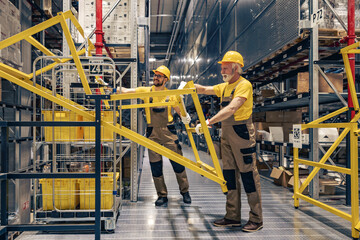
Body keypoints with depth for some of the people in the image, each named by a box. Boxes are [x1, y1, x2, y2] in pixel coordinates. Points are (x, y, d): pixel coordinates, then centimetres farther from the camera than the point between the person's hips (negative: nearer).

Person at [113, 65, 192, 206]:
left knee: (177, 161, -1)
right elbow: (125, 91, 1)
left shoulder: (170, 94, 6)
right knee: (155, 164, 3)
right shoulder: (146, 91, 6)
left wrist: (185, 117, -13)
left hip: (168, 131, -1)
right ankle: (162, 195, 14)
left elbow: (179, 110, 8)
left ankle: (185, 191, 15)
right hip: (152, 132, 1)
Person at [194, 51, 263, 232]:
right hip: (226, 135, 9)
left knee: (248, 174, -4)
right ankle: (233, 217, 19)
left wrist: (209, 122, -31)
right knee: (229, 174, 10)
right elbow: (204, 90, 19)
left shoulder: (244, 85, -12)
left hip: (242, 133, -9)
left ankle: (256, 219, 5)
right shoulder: (224, 87, 16)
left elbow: (231, 109, -25)